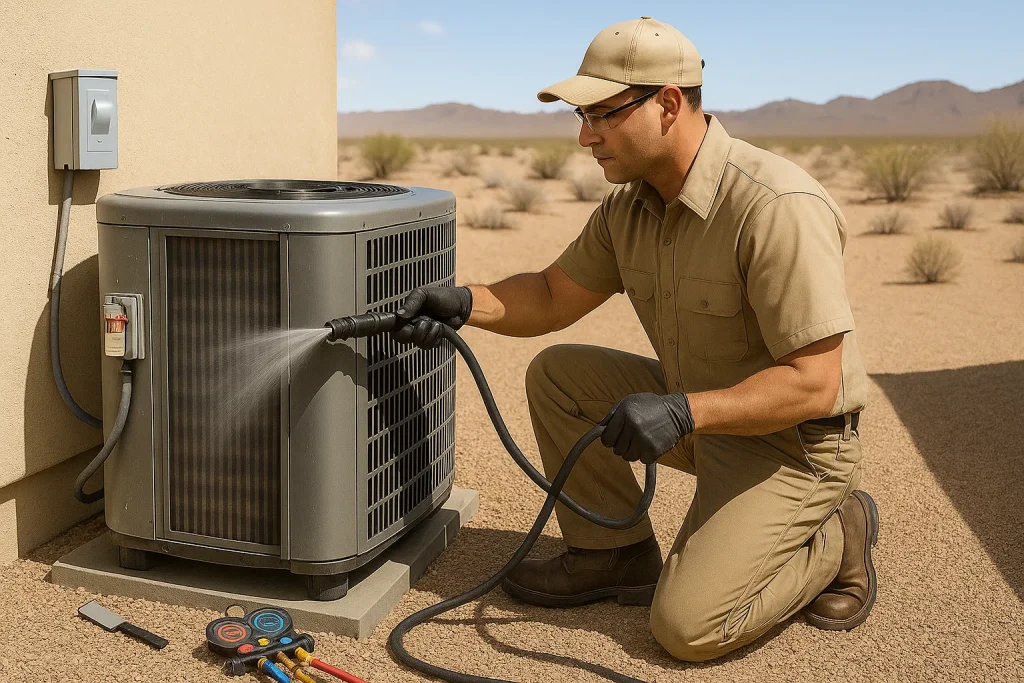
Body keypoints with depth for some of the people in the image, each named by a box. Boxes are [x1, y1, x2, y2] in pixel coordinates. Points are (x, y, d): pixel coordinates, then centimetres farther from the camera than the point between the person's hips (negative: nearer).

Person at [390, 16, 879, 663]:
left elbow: (813, 384, -29)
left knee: (687, 627, -18)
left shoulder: (778, 209, -29)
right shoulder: (632, 203, -2)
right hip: (699, 407, 8)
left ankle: (835, 540, 7)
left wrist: (683, 412, -37)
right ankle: (617, 554, 10)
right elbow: (556, 297, 8)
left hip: (793, 442, -8)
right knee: (556, 375, -1)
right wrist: (463, 302, -10)